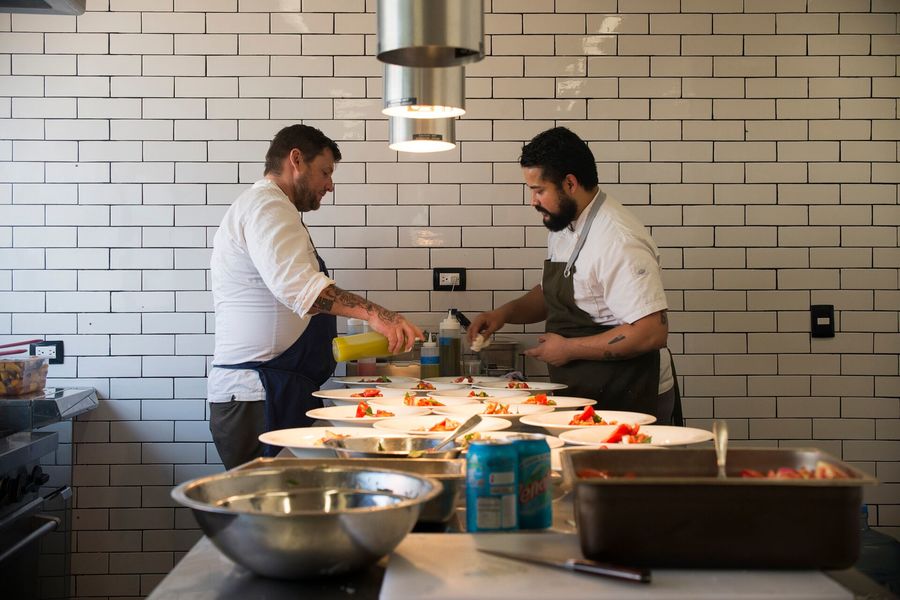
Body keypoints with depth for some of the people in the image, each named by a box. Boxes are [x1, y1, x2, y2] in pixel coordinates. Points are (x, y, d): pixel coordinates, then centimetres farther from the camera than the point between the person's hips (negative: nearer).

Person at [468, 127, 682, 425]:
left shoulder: (619, 242, -22)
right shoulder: (563, 227, 9)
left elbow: (652, 332, -27)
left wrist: (568, 349, -19)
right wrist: (505, 313, 7)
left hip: (627, 401, -8)